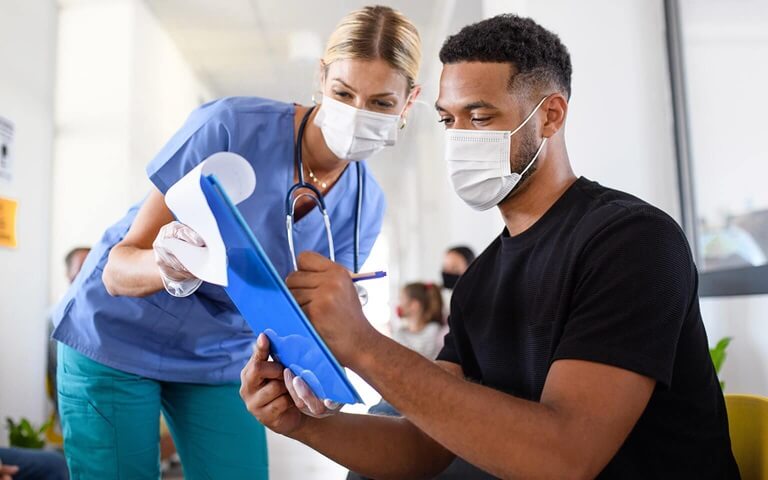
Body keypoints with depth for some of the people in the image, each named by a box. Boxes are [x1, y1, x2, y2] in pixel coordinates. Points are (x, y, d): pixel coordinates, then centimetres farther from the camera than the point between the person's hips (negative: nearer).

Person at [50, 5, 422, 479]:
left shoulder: (365, 206, -11)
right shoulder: (231, 125, -25)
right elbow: (117, 269, -22)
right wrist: (169, 269, -45)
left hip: (221, 362, 4)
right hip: (117, 338, -3)